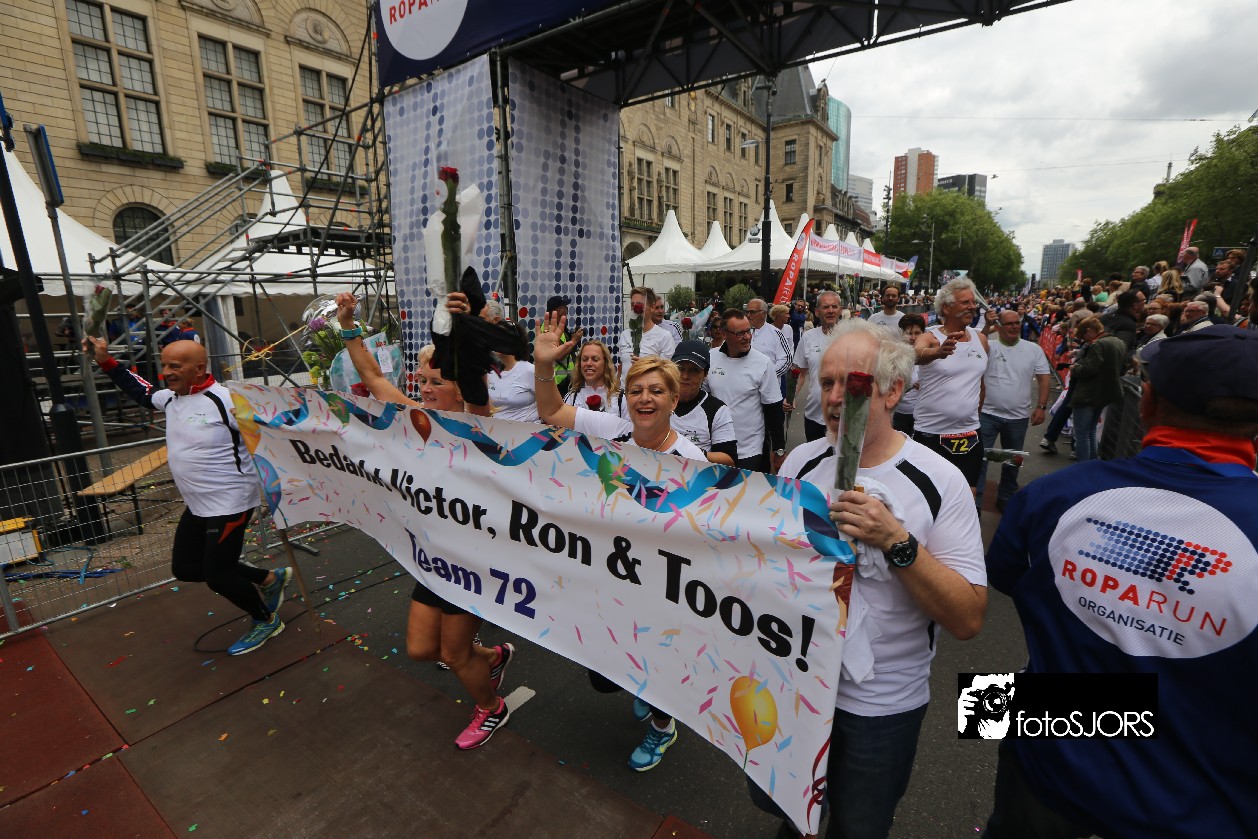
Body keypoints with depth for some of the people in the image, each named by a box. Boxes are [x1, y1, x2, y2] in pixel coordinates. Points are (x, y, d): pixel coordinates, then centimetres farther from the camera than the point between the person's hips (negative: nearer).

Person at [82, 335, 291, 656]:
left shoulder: (225, 401, -21)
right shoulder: (170, 397, 5)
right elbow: (141, 391, 26)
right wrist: (106, 362, 19)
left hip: (230, 504, -9)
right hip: (197, 506, 9)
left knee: (217, 576, -2)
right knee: (185, 567, 16)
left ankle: (266, 620, 24)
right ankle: (269, 579, 29)